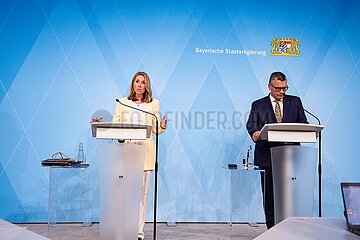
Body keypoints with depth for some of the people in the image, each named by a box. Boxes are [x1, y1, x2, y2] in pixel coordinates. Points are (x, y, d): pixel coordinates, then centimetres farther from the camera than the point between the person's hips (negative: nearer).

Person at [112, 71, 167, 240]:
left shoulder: (154, 103, 11)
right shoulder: (122, 103, 13)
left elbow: (156, 130, 8)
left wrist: (162, 126, -12)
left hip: (145, 151, 0)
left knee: (142, 193, 0)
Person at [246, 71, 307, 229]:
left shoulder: (295, 102, 12)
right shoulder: (258, 105, 7)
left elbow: (303, 123, 8)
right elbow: (251, 124, -5)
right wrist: (254, 133, -28)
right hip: (267, 157, 0)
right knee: (269, 196, 5)